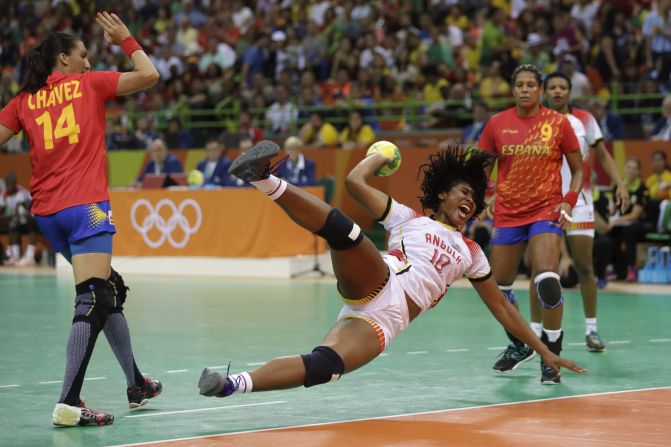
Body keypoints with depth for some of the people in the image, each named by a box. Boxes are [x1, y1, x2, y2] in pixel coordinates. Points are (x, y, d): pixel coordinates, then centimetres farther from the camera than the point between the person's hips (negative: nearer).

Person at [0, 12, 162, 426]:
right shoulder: (88, 84, 5)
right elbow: (149, 75, 5)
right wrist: (125, 39, 17)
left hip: (47, 212, 6)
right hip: (85, 205, -6)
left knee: (111, 291, 20)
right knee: (93, 301, -13)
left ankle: (136, 384, 29)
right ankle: (68, 403, -26)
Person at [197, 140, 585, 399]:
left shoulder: (470, 253, 31)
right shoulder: (407, 218, 22)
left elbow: (502, 308, 35)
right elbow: (356, 180, 12)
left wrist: (545, 352, 33)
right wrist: (381, 157, 30)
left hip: (382, 323, 1)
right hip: (375, 285, -1)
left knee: (323, 368, -31)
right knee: (342, 228, -34)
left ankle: (231, 386, -46)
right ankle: (266, 181, -56)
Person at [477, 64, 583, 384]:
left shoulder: (558, 123, -3)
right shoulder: (497, 124, 3)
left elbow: (578, 169, 5)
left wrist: (569, 200, -11)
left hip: (546, 212, -3)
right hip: (507, 214, 3)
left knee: (547, 280, -21)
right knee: (498, 286, 9)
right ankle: (519, 346, 34)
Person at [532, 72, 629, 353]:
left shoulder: (584, 120, 3)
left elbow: (603, 155, 8)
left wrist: (619, 184, -4)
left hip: (579, 203, 1)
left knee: (585, 268, 1)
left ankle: (591, 330, 11)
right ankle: (535, 331, 7)